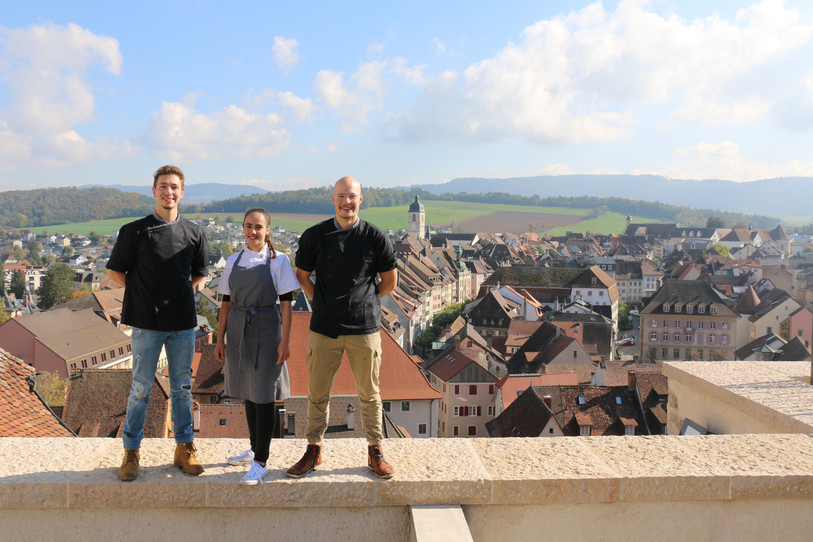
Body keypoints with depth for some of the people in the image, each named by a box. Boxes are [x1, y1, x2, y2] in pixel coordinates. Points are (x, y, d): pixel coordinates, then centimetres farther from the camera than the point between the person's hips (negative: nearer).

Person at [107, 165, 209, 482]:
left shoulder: (193, 232, 7)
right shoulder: (135, 231, -1)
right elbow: (115, 271, 6)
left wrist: (183, 294, 4)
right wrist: (142, 295, -1)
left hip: (183, 322, 3)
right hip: (147, 322, -2)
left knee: (182, 386, 10)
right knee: (142, 387, 4)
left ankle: (184, 449, 21)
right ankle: (131, 452, 18)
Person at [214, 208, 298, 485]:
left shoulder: (278, 260, -4)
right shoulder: (233, 261, 8)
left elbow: (286, 304, -6)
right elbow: (227, 303, 10)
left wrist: (285, 341, -11)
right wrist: (220, 340, 8)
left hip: (266, 330, -5)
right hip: (238, 332, 5)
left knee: (264, 395, -2)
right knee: (248, 392, 15)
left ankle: (261, 462, 5)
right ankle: (254, 449, 32)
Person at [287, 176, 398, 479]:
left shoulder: (375, 238, -3)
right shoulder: (315, 236, 0)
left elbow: (390, 281, 8)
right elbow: (302, 275, 12)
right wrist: (324, 303, 7)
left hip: (364, 329, -1)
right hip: (324, 328, 1)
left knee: (369, 394, 10)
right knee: (317, 393, 10)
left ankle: (375, 452, 25)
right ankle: (314, 451, 27)